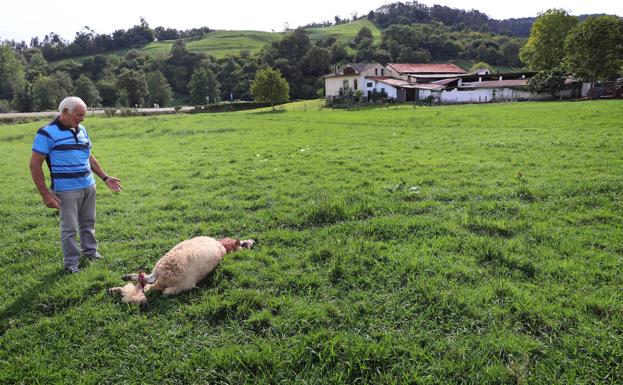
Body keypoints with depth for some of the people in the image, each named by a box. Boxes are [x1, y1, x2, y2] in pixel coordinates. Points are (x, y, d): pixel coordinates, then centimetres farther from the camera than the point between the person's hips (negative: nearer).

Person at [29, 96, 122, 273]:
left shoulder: (81, 130, 10)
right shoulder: (47, 133, -11)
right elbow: (35, 164, -11)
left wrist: (105, 177, 16)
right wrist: (45, 194, -15)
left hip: (89, 186, 6)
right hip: (67, 190, -6)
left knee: (88, 222, 17)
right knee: (70, 228, 3)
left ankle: (89, 250, 34)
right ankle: (71, 262, 16)